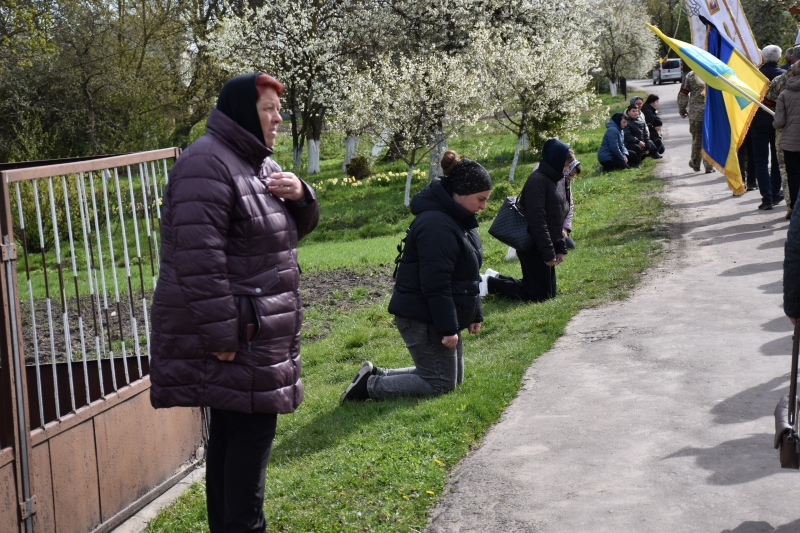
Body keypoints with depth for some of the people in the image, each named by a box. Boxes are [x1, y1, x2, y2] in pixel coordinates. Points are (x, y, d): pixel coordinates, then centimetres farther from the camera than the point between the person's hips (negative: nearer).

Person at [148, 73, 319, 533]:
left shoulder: (257, 162, 15)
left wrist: (300, 195, -1)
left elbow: (298, 228, 23)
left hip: (258, 336, 10)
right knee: (251, 428, -8)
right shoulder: (208, 165, -16)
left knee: (231, 431, 13)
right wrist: (221, 335, -24)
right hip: (235, 338, -10)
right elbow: (199, 259, -23)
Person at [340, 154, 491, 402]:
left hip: (439, 316, 11)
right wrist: (447, 328, -24)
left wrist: (474, 315, 19)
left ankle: (376, 374, 18)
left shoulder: (459, 219, 11)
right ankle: (369, 386, 2)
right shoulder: (437, 225, -24)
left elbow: (467, 273, 19)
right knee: (440, 383, -4)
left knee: (453, 377, 17)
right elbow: (436, 284, -27)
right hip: (422, 318, -11)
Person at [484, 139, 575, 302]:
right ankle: (490, 283, 3)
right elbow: (537, 221, -23)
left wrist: (561, 248, 11)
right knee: (541, 294, -6)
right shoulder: (538, 180, -18)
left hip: (545, 245, 10)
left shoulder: (554, 181, 13)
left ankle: (495, 278, 21)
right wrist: (548, 253, -21)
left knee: (549, 291, 15)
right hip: (532, 247, -10)